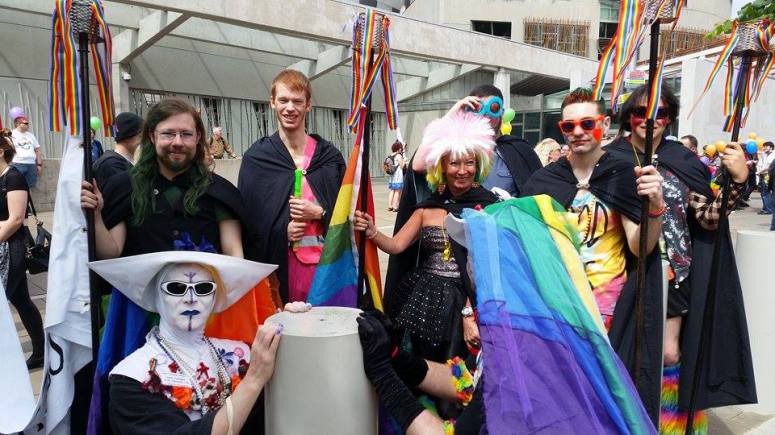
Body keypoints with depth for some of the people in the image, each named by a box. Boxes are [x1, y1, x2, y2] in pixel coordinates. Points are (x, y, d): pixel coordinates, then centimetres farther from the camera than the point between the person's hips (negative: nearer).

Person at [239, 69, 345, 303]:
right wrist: (281, 230, -11)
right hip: (279, 266, -1)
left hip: (326, 262, 1)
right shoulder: (255, 158, 3)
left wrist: (319, 213, -8)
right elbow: (247, 218, 4)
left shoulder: (330, 156, 7)